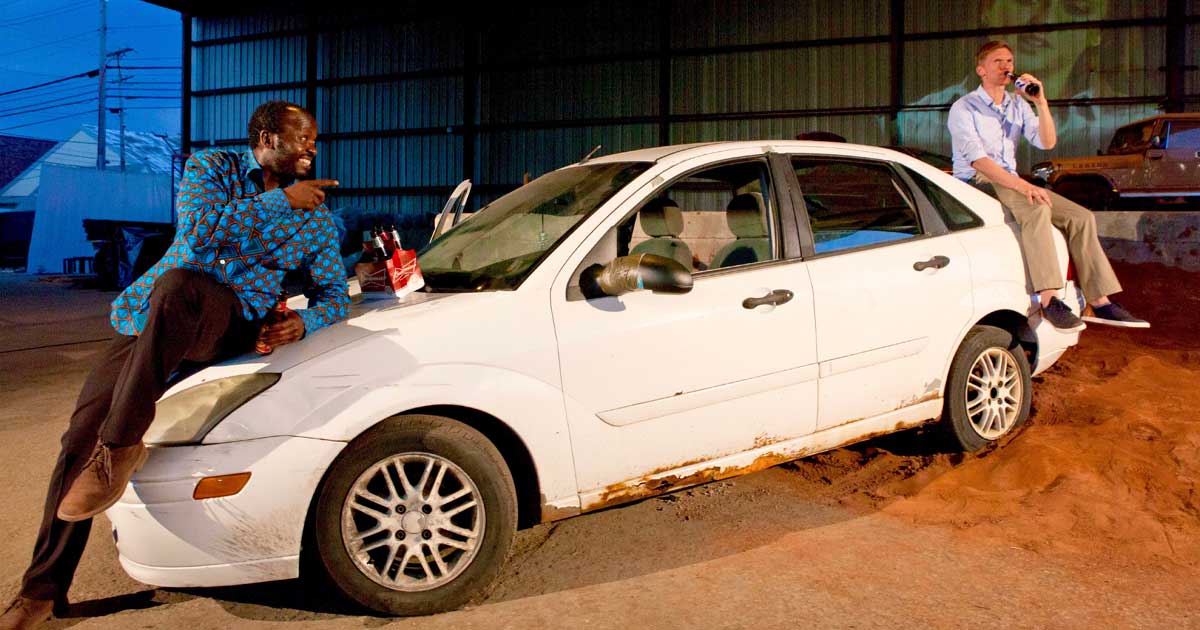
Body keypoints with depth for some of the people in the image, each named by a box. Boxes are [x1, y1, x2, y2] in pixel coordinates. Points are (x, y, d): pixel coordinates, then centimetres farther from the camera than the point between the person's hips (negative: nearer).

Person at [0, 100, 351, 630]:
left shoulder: (316, 214, 10)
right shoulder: (212, 167, 9)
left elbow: (334, 293, 12)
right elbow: (200, 229, -12)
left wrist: (302, 322, -10)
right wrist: (281, 200, -12)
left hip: (232, 322, -2)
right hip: (151, 314, 2)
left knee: (178, 285, -37)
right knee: (83, 431, -8)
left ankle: (123, 445, -27)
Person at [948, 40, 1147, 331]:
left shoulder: (1018, 105, 17)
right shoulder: (964, 108, -4)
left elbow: (1047, 142, 5)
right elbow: (977, 159, -18)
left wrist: (1041, 103, -8)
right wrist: (1022, 185, -28)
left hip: (1011, 183, 7)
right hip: (975, 184, -7)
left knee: (1081, 216, -11)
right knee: (1037, 209, -35)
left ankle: (1100, 301, -13)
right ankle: (1049, 299, -38)